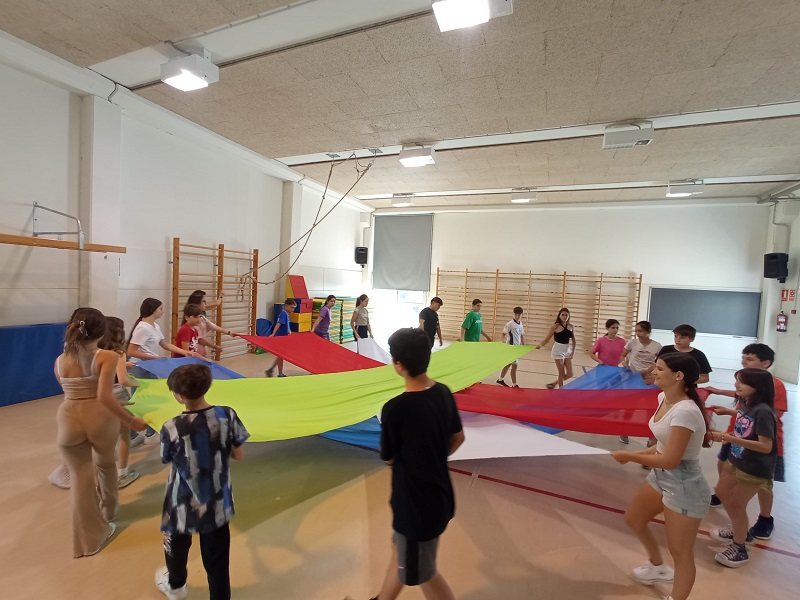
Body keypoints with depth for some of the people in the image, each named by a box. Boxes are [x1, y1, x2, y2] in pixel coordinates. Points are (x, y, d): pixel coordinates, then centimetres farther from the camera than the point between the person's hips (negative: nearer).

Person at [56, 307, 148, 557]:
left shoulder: (60, 362, -1)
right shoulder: (107, 357, -16)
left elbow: (70, 391, 12)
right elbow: (104, 397, -24)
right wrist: (131, 420, -18)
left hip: (69, 420, 2)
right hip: (100, 418, -2)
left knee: (80, 476, 14)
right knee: (105, 464, 27)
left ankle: (89, 539, 27)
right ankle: (109, 510, 52)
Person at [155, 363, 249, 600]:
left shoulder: (172, 428, -24)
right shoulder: (228, 415, -19)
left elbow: (166, 460, -4)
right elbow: (238, 455, -7)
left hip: (184, 505, 0)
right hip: (217, 503, 0)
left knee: (177, 547, 31)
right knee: (217, 559, 17)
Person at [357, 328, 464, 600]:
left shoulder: (395, 408, -30)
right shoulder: (444, 392, -9)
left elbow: (388, 457, -12)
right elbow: (458, 438, 6)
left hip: (417, 504, -7)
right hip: (440, 495, 7)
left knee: (422, 574, 20)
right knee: (400, 552, 29)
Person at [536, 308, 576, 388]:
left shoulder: (570, 326, 2)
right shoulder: (556, 326, -12)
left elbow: (573, 339, 11)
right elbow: (547, 339, -12)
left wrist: (573, 351, 4)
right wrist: (540, 345, -28)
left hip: (567, 350, 6)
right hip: (558, 351, -6)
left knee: (569, 374, 8)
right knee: (561, 373, 1)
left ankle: (553, 383, 26)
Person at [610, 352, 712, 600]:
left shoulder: (685, 412, -30)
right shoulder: (664, 398, -2)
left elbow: (670, 460, -27)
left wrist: (629, 456, -16)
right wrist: (638, 453, -2)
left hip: (684, 486, -10)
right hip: (661, 476, 10)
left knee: (681, 553, 6)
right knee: (634, 519, 26)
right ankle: (658, 567, 51)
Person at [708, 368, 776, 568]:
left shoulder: (762, 411, -29)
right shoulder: (745, 403, -6)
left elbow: (766, 446, -31)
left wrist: (731, 439, -39)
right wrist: (728, 411, 7)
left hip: (755, 469, -8)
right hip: (736, 459, 8)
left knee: (736, 504, 7)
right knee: (722, 493, 22)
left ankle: (739, 549, 28)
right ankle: (739, 530, 46)